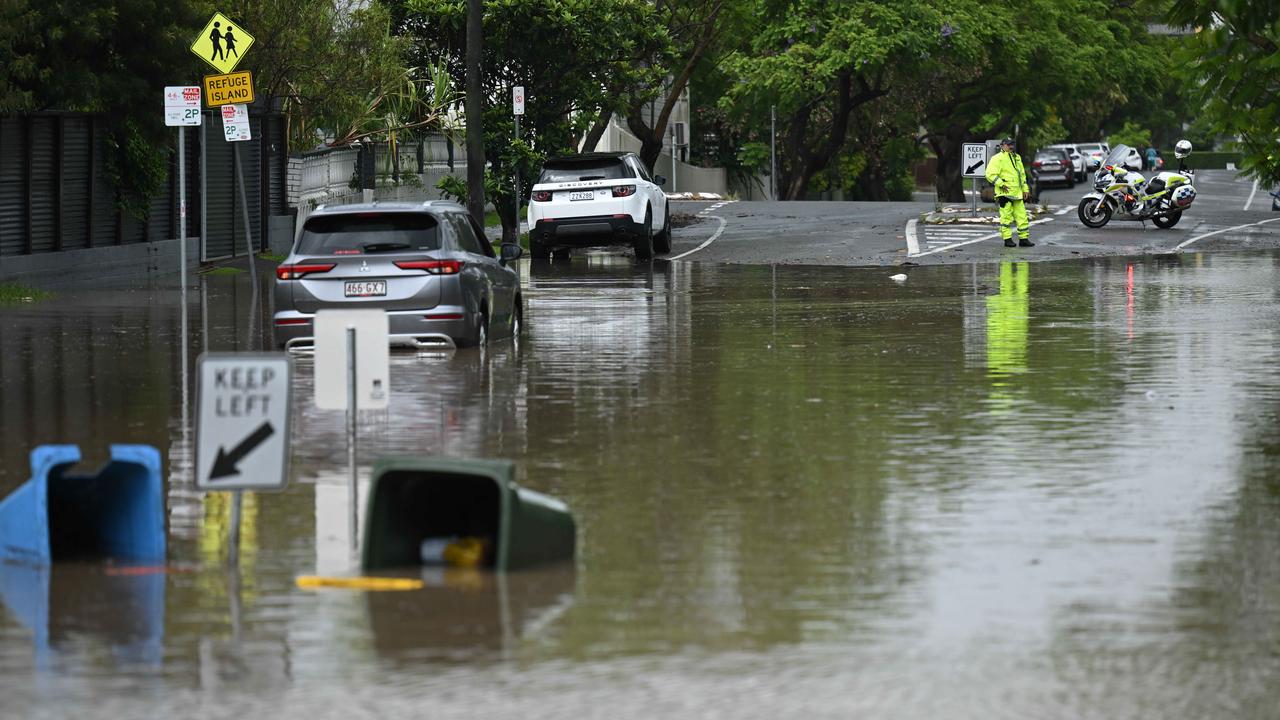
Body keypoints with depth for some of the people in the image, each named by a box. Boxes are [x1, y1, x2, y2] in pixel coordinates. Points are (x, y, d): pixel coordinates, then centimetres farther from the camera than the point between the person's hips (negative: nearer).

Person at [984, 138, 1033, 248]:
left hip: (1017, 193, 7)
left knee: (1022, 216, 5)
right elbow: (990, 174, -13)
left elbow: (1022, 175, 27)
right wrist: (1001, 184, -19)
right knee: (1006, 217, -6)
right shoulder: (998, 159, -5)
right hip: (1005, 193, -7)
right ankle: (1007, 239, -2)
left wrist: (1025, 189, 20)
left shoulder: (1017, 158, 20)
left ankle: (1024, 238, 11)